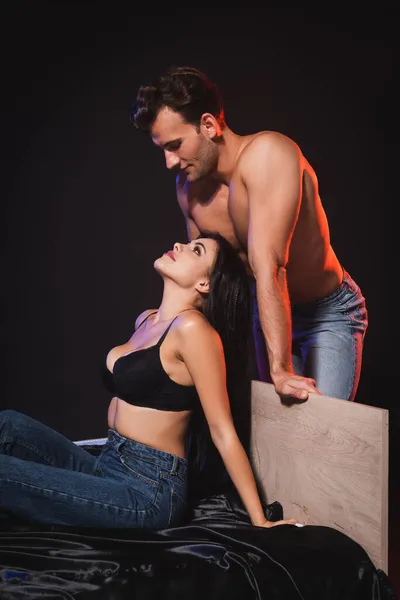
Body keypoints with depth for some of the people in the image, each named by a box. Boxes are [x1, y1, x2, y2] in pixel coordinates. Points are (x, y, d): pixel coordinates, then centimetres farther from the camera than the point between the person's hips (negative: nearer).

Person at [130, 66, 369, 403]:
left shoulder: (268, 154, -30)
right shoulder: (188, 186, -9)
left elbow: (267, 266, -35)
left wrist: (280, 369, -35)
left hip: (329, 312, -6)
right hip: (269, 312, 6)